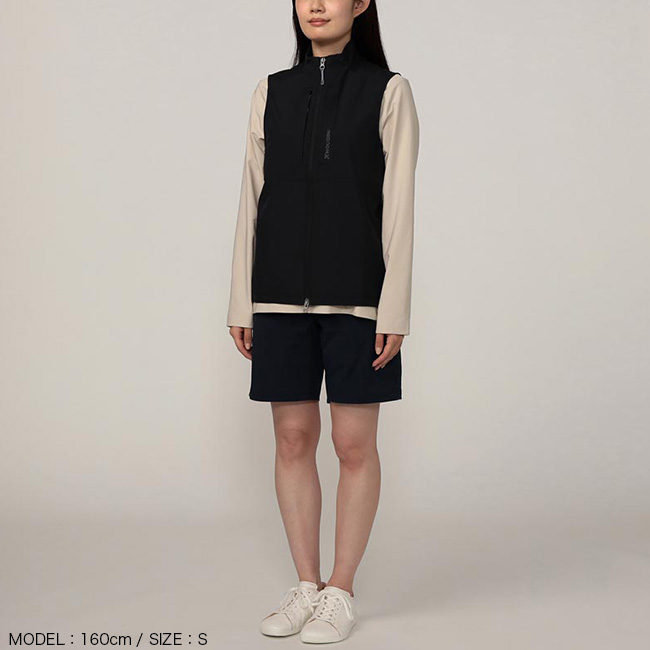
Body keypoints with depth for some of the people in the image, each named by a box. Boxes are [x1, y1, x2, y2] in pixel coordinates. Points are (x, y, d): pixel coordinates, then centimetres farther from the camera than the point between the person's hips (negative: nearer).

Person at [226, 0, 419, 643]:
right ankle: (306, 586, 20)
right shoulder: (272, 93, 10)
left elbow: (399, 204, -4)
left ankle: (342, 591, 16)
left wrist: (394, 306, -10)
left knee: (353, 444, 1)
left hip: (355, 293, -3)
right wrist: (242, 302, 6)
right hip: (283, 293, 3)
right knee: (292, 439, 7)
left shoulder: (388, 91, 1)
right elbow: (253, 199, 10)